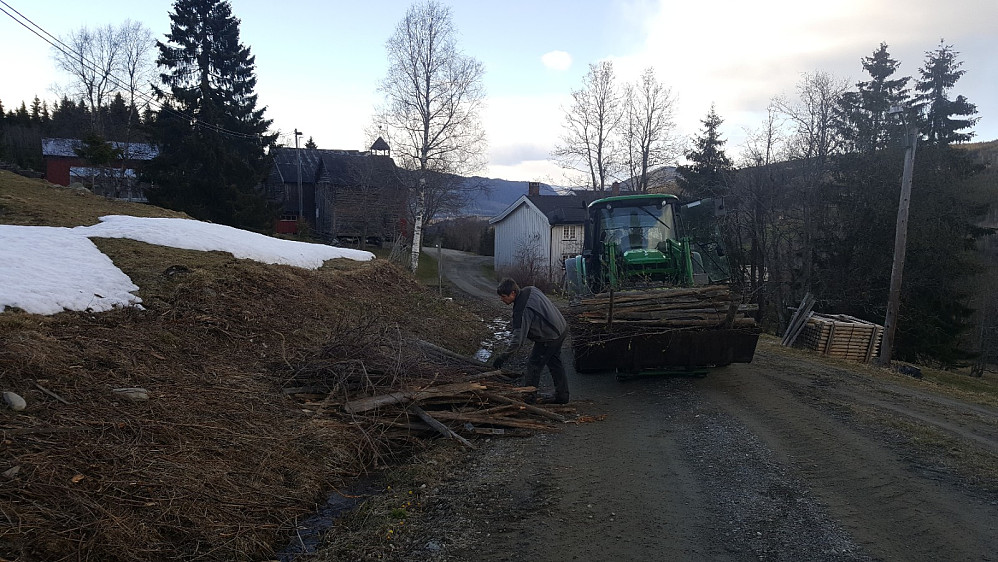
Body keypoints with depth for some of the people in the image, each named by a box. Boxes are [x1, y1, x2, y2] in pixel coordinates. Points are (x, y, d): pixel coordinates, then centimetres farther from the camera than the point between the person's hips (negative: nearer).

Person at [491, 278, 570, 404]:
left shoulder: (522, 310, -30)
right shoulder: (530, 290, -4)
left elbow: (518, 339, -31)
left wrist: (503, 357, -25)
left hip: (549, 338, -10)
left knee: (534, 364, 2)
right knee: (555, 362, 20)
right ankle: (562, 395, 30)